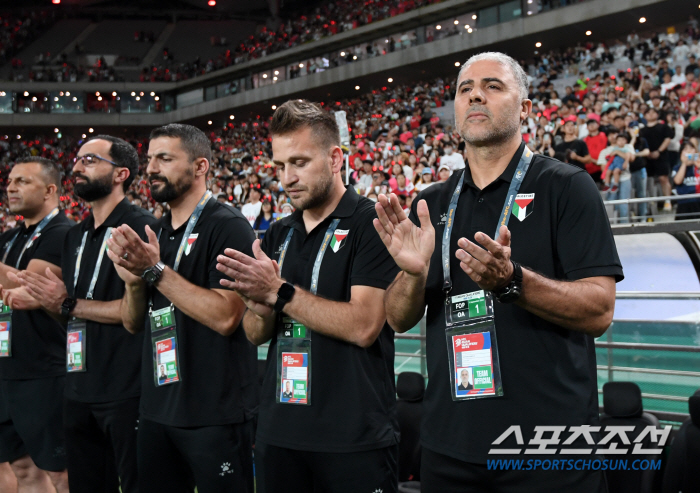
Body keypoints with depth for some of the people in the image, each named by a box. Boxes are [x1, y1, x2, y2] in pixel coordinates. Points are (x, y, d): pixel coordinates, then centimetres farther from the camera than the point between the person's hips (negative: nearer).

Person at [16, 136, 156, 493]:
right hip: (80, 389, 8)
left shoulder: (141, 227, -11)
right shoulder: (75, 236, 15)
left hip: (126, 392, -8)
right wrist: (47, 299, -1)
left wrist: (70, 305, -14)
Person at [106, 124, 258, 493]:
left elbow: (225, 317, -21)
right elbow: (132, 323, 12)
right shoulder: (154, 233, 12)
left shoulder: (227, 227, -11)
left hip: (215, 413, -7)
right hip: (156, 407, 7)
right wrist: (133, 279, -8)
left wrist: (156, 271, -21)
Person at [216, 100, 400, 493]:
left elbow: (363, 326, -18)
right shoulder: (278, 235, 12)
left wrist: (279, 291, -15)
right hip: (278, 431, 6)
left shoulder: (371, 223, -8)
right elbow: (256, 335, 12)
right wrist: (260, 304, -9)